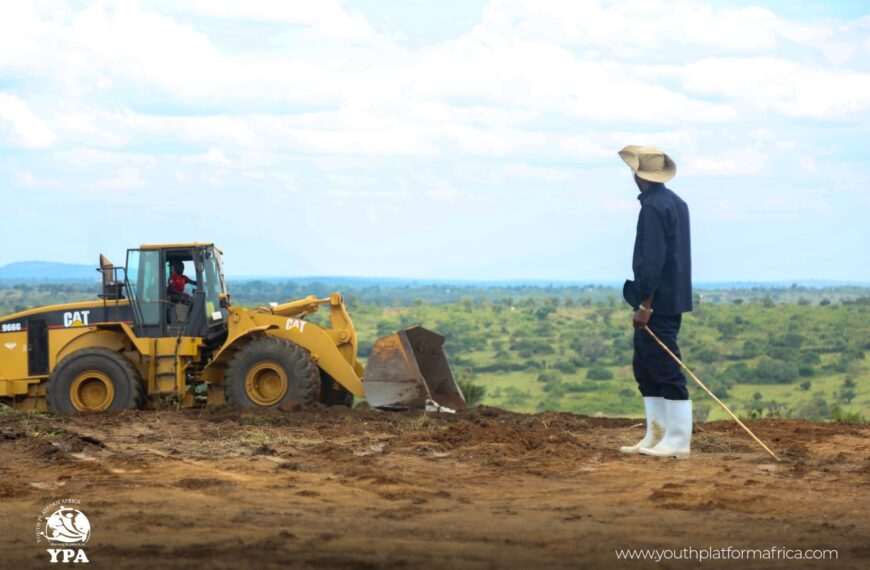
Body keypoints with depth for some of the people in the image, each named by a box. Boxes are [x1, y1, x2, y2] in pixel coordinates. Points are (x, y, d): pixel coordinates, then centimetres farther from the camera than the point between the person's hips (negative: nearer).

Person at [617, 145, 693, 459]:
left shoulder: (653, 207, -17)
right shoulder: (676, 203, 14)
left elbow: (652, 260, -22)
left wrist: (644, 305, -20)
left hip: (657, 303, -10)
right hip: (672, 299, 10)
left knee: (666, 371, -6)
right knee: (645, 367, 15)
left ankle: (678, 441, -2)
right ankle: (656, 436, 19)